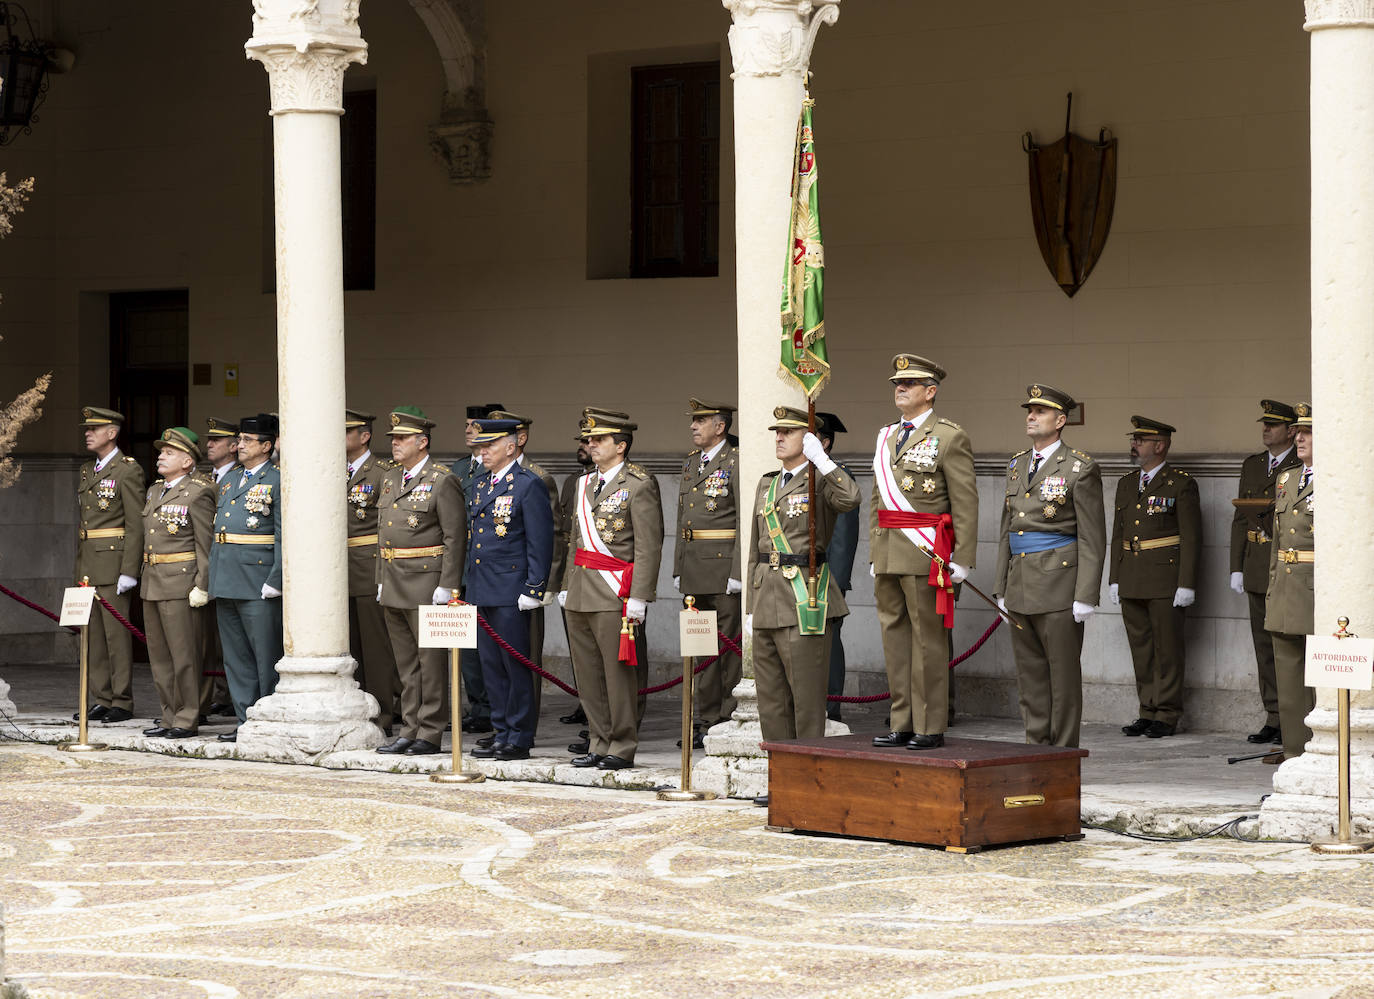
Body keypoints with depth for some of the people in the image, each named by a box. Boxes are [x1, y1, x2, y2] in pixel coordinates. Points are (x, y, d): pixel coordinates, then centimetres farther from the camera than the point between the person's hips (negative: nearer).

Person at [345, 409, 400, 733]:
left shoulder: (383, 472, -7)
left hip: (371, 570, -7)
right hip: (340, 573, 7)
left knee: (377, 644, -3)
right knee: (349, 646, 11)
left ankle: (382, 716, 2)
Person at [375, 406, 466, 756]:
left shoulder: (442, 481, -9)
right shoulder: (391, 478, 15)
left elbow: (455, 537, -13)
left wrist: (448, 586, -17)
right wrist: (382, 580, 17)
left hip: (426, 584, -8)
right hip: (393, 585, 8)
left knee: (431, 661, -2)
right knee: (405, 662, 12)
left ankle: (430, 734, 1)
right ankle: (409, 730, 17)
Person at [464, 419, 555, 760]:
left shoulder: (529, 485, -8)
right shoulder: (482, 486, 17)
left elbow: (540, 543, -11)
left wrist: (533, 590, -15)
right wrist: (468, 585, 18)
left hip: (511, 593, -8)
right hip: (482, 591, 8)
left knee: (516, 666, -4)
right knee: (491, 665, 10)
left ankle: (520, 740, 1)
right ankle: (501, 734, 16)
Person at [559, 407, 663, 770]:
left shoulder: (639, 485, -8)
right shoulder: (586, 484, 16)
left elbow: (649, 547, -12)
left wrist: (639, 597, -17)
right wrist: (568, 585, 18)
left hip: (615, 594, -8)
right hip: (581, 595, 8)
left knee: (619, 672, -3)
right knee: (588, 673, 9)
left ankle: (622, 747, 3)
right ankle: (599, 743, 16)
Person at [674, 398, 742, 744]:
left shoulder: (736, 463, -7)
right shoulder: (690, 463, 17)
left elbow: (746, 521, -12)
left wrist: (738, 572, -17)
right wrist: (679, 569, 17)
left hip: (723, 565, -8)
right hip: (695, 570, 8)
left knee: (728, 645, -5)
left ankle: (729, 719, -2)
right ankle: (705, 718, 14)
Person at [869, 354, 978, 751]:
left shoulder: (949, 437, -5)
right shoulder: (887, 437, 17)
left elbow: (966, 503, -8)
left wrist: (962, 559, -13)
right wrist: (875, 555, 17)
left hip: (925, 553, -7)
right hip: (888, 555, 7)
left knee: (928, 641, -4)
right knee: (895, 638, 8)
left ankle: (930, 728, -1)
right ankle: (902, 725, 14)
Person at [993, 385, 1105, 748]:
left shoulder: (1080, 469, -6)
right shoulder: (1017, 465, 14)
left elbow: (1092, 539, -9)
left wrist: (1085, 596, -14)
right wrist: (1002, 588, 15)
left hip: (1059, 586, -7)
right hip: (1021, 587, 7)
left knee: (1064, 673, -1)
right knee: (1030, 675, 9)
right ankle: (1036, 749, 15)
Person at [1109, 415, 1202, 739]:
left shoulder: (1181, 484, -4)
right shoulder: (1127, 484, 16)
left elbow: (1191, 537, -7)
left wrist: (1187, 584, -13)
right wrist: (1115, 579, 12)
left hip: (1165, 579, -6)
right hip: (1132, 583, 6)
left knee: (1167, 648, -2)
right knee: (1141, 649, 9)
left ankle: (1167, 715, 3)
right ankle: (1148, 712, 15)